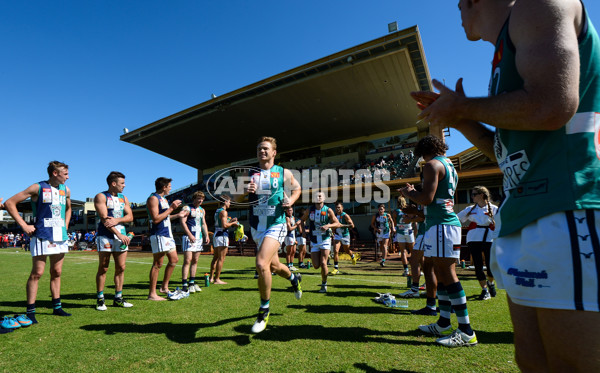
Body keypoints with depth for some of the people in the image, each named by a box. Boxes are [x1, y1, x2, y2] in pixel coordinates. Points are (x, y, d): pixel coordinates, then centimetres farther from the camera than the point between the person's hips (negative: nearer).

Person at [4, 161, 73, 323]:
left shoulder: (66, 190, 12)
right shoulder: (38, 188, -5)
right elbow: (9, 203, -5)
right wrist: (23, 225, -10)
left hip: (60, 237, 6)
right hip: (42, 236, -5)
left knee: (57, 273, 11)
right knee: (37, 273, -1)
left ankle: (57, 307, 20)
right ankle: (30, 311, 9)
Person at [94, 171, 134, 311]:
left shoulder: (124, 198, 16)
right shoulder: (100, 197, -2)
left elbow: (130, 217, 8)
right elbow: (104, 218, -11)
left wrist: (117, 220, -13)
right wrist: (119, 235, -16)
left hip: (121, 235, 5)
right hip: (105, 236, -5)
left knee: (121, 268, 6)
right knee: (103, 268, 1)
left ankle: (118, 298, 15)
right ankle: (100, 299, 12)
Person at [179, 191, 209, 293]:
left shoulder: (202, 210, 18)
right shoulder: (187, 208, -3)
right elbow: (182, 222, -12)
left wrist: (206, 235, 12)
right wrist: (190, 235, -19)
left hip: (199, 238, 7)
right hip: (189, 237, -7)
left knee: (195, 261, 9)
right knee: (187, 260, -10)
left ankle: (192, 282, 16)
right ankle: (184, 284, -7)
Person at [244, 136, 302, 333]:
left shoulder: (284, 173, -1)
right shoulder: (249, 174, 5)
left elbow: (297, 188, 16)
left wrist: (290, 201, -4)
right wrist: (245, 191, -14)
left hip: (276, 225, -4)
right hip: (256, 227, 5)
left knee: (261, 264, -22)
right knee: (273, 266, 18)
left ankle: (264, 309, 1)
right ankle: (294, 278, 52)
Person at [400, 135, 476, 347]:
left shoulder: (432, 165, -8)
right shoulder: (449, 166, 22)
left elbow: (427, 198, -18)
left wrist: (409, 193, 0)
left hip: (441, 226, -10)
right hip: (447, 221, 10)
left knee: (448, 275, -8)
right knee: (441, 274, 12)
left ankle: (466, 332, -2)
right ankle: (443, 324, 20)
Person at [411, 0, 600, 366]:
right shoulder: (509, 51, 26)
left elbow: (552, 106, -20)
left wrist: (463, 107, -5)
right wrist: (460, 119, 21)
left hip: (568, 216, -9)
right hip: (524, 223, 9)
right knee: (533, 360, 14)